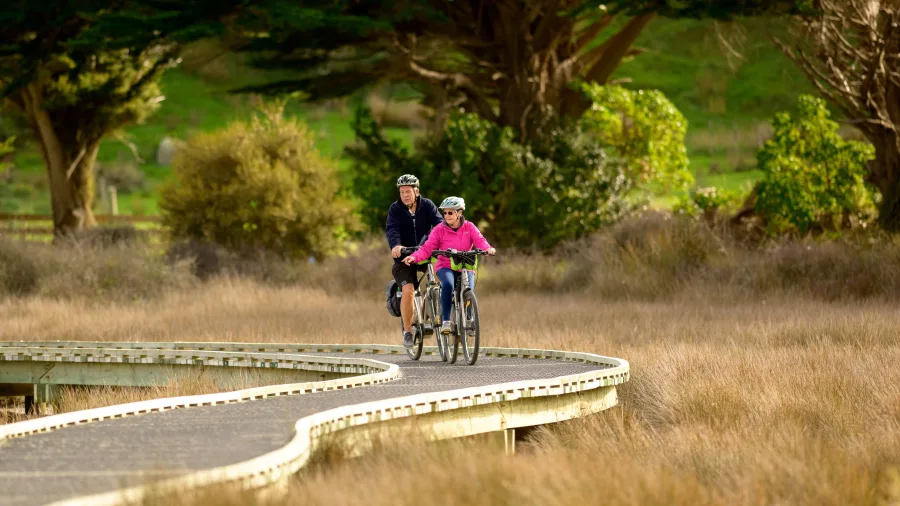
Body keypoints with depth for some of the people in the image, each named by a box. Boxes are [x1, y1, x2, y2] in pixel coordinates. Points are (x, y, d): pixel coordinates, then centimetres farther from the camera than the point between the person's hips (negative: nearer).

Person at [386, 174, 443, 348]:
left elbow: (438, 223, -13)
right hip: (404, 257, -2)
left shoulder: (427, 205, -1)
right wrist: (395, 245, -41)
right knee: (408, 291, -20)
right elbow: (392, 229, -19)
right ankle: (407, 331, -6)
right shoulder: (396, 209, -5)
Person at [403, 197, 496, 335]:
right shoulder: (439, 230, -2)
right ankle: (446, 321, -29)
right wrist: (414, 257, -29)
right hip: (446, 267, -1)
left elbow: (479, 241, -13)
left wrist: (488, 248, -36)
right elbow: (427, 248, -10)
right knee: (448, 284, -35)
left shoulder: (469, 227, 2)